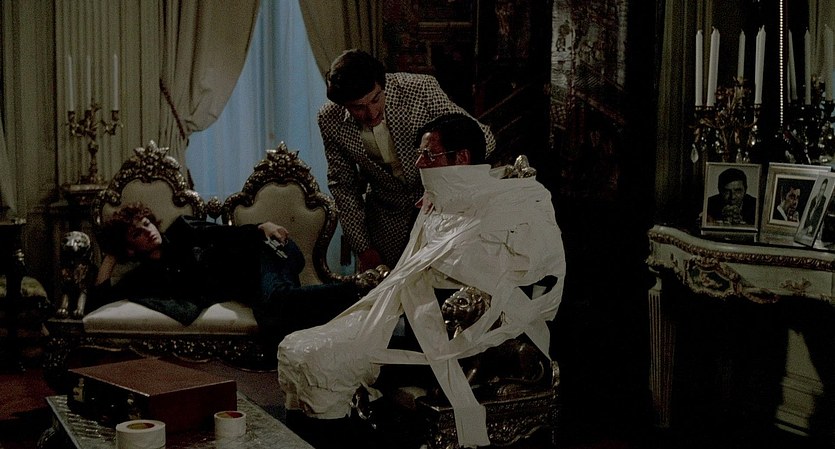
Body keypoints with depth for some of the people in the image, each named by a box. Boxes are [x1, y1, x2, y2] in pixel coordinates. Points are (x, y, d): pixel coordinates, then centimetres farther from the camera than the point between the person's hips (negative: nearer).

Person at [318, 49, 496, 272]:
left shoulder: (421, 89, -25)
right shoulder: (330, 121, -17)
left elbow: (483, 137, -18)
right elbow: (342, 183, -2)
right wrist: (362, 248, -5)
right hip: (387, 217, 2)